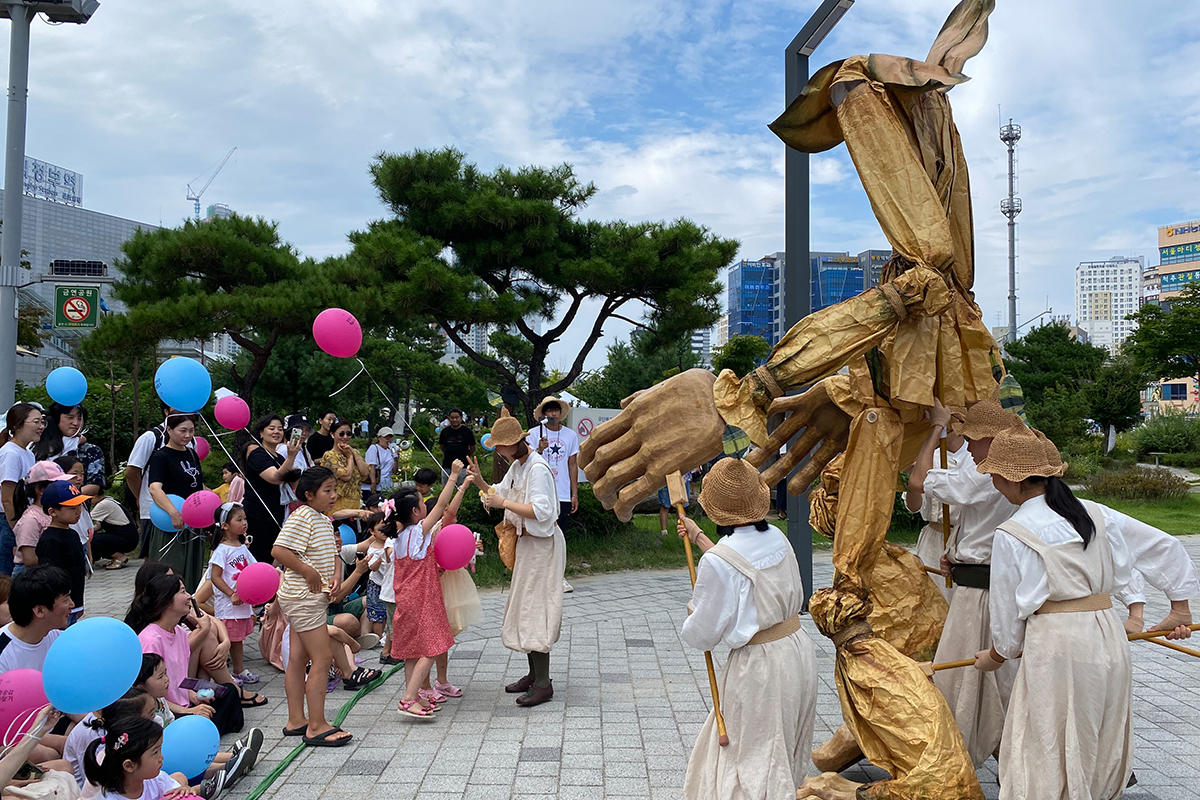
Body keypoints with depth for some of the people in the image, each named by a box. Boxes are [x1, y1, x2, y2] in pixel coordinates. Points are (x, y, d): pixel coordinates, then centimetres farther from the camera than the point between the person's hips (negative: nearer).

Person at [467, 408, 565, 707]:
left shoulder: (537, 468, -20)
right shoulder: (517, 466, 11)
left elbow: (541, 511, -27)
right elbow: (500, 493, 20)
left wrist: (504, 503, -24)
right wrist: (480, 481, 2)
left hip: (541, 545, -10)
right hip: (527, 542, 10)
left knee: (535, 608, -8)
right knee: (524, 607, 14)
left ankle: (543, 684, -3)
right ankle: (534, 674, 23)